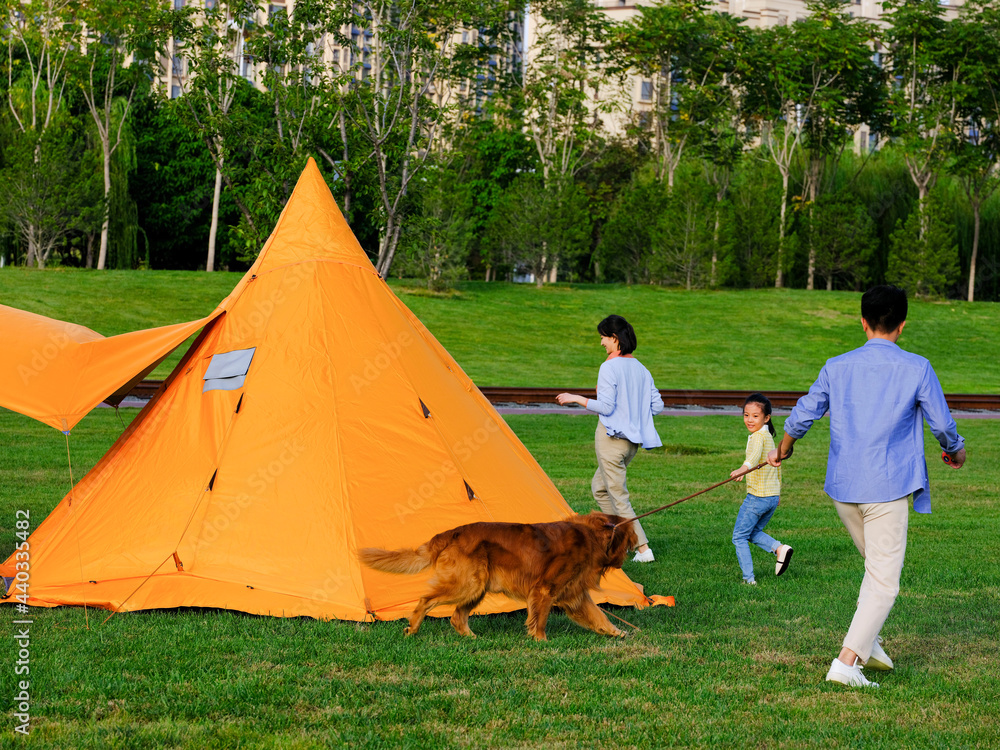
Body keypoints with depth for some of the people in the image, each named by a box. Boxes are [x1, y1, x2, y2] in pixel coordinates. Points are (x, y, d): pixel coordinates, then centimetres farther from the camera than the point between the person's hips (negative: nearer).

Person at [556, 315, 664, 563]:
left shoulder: (609, 368, -15)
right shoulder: (641, 369, 8)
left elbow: (605, 406, -20)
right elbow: (657, 406, 8)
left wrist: (576, 399, -9)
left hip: (611, 436, -8)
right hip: (633, 439, 8)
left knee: (618, 495, 0)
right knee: (599, 487, 22)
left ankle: (643, 548, -3)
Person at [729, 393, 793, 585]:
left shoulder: (758, 436, -15)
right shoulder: (769, 436, 15)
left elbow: (755, 456, -36)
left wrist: (743, 469, -55)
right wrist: (777, 490, 37)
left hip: (757, 497, -9)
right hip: (773, 496, 9)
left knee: (739, 537, 2)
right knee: (754, 533, 23)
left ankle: (748, 578, -1)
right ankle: (779, 548, 1)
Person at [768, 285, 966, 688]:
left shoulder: (837, 367, 3)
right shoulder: (917, 369, -5)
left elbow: (802, 416, 6)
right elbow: (942, 424, 0)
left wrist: (782, 450, 26)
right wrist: (955, 451, 23)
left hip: (842, 488, 5)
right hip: (887, 489, -5)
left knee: (877, 567, 25)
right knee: (884, 582, -1)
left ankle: (867, 643, 21)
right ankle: (847, 661, -13)